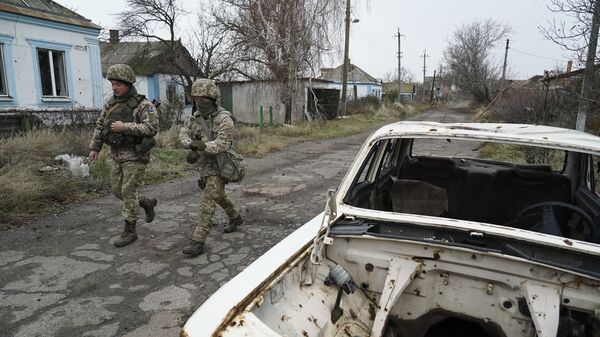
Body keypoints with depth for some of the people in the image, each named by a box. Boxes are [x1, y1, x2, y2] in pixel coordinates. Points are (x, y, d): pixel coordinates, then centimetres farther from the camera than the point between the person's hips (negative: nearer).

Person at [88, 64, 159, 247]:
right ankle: (147, 203, 34)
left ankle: (130, 231, 9)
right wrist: (94, 147, 11)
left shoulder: (143, 104, -14)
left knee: (128, 192, -4)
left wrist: (125, 127, -28)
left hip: (135, 155, -7)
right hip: (116, 155, 7)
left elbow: (152, 128, -26)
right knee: (117, 191, 12)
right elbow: (100, 125, 15)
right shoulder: (111, 103, 7)